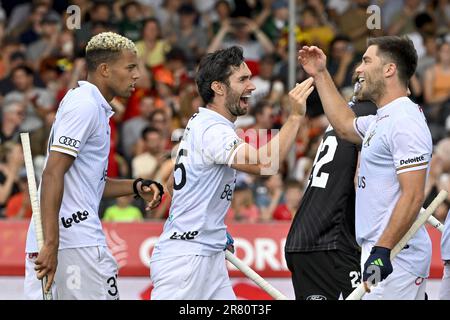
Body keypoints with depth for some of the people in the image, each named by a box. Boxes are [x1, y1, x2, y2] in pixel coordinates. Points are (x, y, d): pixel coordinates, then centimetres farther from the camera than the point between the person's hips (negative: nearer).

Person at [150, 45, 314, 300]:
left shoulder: (201, 124, 15)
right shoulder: (213, 130, -18)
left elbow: (174, 184, 25)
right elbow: (265, 164, -33)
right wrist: (295, 116, -29)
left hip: (210, 256, 11)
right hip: (185, 258, -11)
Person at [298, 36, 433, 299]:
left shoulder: (405, 122, -15)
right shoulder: (382, 120, 16)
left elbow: (413, 196, -22)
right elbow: (345, 126, 39)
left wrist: (383, 250, -26)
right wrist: (320, 75, 37)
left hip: (394, 256, -10)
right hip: (379, 249, 10)